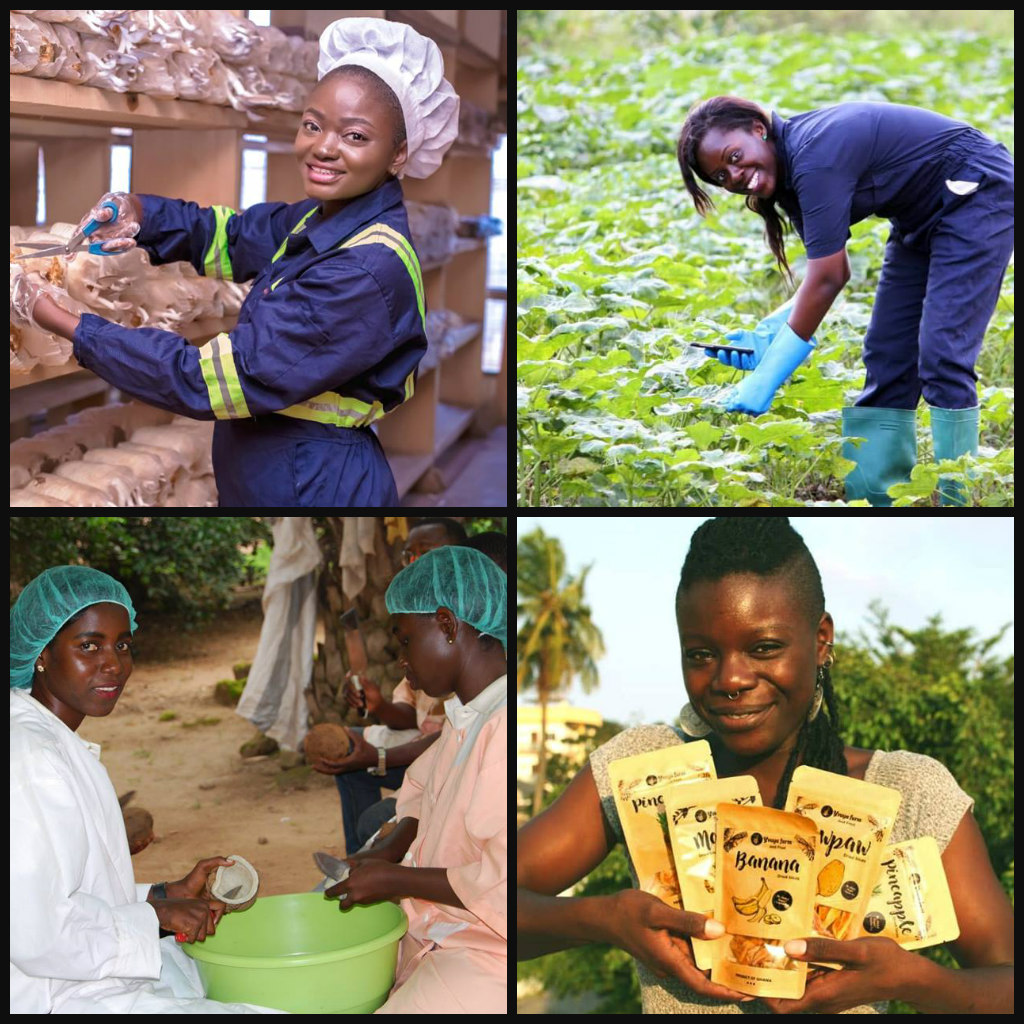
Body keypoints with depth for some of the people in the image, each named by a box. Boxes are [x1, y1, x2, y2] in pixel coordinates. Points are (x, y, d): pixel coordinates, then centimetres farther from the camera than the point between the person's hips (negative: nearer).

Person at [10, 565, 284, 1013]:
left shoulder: (54, 743, 12)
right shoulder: (30, 755, -21)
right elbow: (38, 934, -27)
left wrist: (168, 895, 6)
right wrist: (157, 916, -15)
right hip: (62, 1000, -11)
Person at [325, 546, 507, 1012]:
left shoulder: (505, 728, -24)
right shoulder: (463, 715, 8)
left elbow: (502, 887, -27)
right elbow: (422, 792, 26)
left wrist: (393, 879, -16)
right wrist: (388, 851, 6)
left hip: (487, 958, -10)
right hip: (435, 936, 10)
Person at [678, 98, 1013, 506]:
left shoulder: (815, 157, -29)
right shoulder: (791, 167, -2)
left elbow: (825, 281, -30)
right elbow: (835, 274, 0)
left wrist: (764, 380, -27)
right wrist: (768, 334, -12)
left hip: (979, 195, -10)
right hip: (922, 218, 10)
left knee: (941, 356, -16)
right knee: (886, 356, 5)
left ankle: (958, 500, -10)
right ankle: (875, 496, 8)